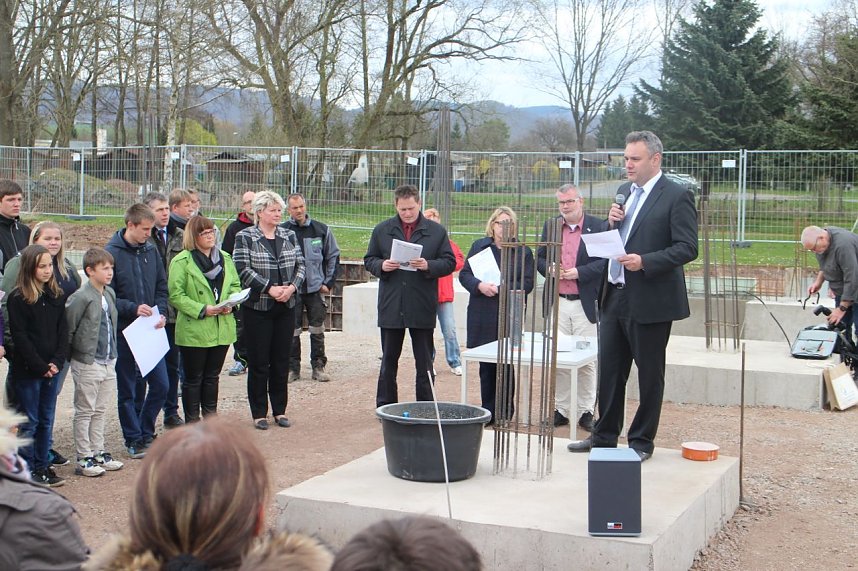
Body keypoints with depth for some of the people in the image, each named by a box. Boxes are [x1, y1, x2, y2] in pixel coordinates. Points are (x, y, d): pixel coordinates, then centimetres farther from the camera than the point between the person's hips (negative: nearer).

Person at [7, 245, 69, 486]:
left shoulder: (56, 295, 7)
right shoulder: (18, 298, -9)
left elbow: (63, 330, 6)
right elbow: (19, 335, -12)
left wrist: (57, 362, -6)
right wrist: (40, 366, -14)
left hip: (52, 369, 5)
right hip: (27, 370, -5)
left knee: (47, 420, 12)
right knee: (29, 422, 1)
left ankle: (42, 465, 21)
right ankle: (27, 471, 9)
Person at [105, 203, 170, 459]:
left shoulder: (151, 250, 5)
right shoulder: (112, 253, -11)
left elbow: (162, 287, 11)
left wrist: (161, 313, -5)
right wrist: (133, 308, -21)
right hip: (124, 332, -5)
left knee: (160, 385, 6)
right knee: (127, 390, 7)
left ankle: (145, 432, 24)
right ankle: (133, 439, 20)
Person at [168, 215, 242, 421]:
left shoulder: (225, 258, 11)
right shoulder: (181, 261, -9)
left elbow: (235, 286, 17)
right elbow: (175, 295, -12)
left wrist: (231, 303, -4)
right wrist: (202, 310, -18)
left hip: (222, 329, 5)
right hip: (194, 330, -5)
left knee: (212, 376, 16)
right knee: (193, 378, 3)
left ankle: (211, 417, 26)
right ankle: (192, 422, 12)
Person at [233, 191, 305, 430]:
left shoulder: (289, 236, 10)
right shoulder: (245, 237, -4)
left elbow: (300, 266, 8)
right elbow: (243, 269, -12)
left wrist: (292, 287, -10)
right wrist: (270, 289, -18)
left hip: (286, 307, 4)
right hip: (257, 308, -4)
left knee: (281, 361, 8)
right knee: (258, 362, 1)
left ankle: (280, 410, 18)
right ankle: (259, 413, 10)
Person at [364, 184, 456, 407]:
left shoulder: (436, 231, 2)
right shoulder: (382, 230, 6)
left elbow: (449, 263, 1)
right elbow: (369, 260, 10)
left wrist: (428, 266, -17)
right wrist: (381, 266, -12)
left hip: (422, 308, -1)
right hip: (391, 307, 1)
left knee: (424, 362, 6)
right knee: (388, 361, 10)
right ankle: (385, 407, 20)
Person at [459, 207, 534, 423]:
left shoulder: (523, 251, 3)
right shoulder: (479, 246, 12)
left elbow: (526, 284, -4)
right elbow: (464, 274, 7)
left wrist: (501, 289, -16)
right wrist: (479, 285, -13)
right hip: (482, 318, 2)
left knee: (505, 365, 0)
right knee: (486, 366, 6)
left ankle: (504, 411, 9)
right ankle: (489, 412, 14)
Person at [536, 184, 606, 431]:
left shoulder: (598, 226, -2)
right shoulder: (551, 226, 12)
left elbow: (605, 260, -7)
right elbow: (539, 258, 15)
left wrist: (579, 272, -17)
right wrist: (549, 269, -6)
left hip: (585, 303, -4)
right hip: (557, 302, 4)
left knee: (586, 360, 2)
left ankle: (586, 412, 11)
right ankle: (561, 409, 16)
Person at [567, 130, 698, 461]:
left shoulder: (676, 197, -10)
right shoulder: (625, 192, 13)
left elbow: (687, 248, -15)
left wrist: (645, 262, -25)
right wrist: (612, 222, -1)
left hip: (650, 301, -7)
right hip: (615, 295, 7)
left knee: (649, 373, 5)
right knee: (609, 369, 13)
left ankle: (642, 441, 16)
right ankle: (604, 435, 24)